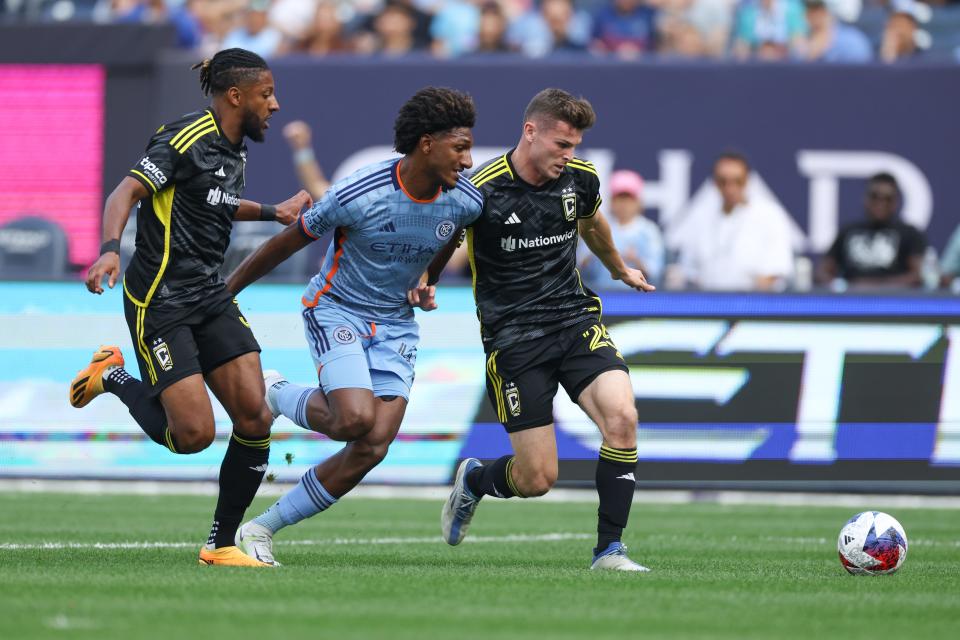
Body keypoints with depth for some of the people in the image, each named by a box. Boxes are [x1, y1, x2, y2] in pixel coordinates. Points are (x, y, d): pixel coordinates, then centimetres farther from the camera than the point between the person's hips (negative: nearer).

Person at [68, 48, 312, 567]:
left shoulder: (233, 151, 13)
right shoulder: (187, 139, -13)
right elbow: (125, 193, -22)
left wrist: (273, 212, 32)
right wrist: (110, 250, -38)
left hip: (211, 295, 8)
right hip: (159, 302, -8)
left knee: (255, 418, -6)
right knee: (193, 435, -14)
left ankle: (222, 544, 5)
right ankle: (114, 379, 14)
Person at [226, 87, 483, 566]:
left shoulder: (465, 203, -9)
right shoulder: (358, 194, -23)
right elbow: (289, 242, -9)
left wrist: (423, 282, 4)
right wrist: (223, 293, -2)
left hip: (395, 325, 5)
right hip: (336, 309, -5)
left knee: (372, 448, -9)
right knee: (355, 419, -27)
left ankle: (260, 530, 4)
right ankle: (278, 396, 6)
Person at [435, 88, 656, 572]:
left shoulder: (580, 179, 0)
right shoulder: (481, 191, -14)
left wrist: (620, 270, 42)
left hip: (575, 319, 4)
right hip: (513, 336, -4)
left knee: (621, 417, -23)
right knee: (537, 479, -6)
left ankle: (609, 550, -11)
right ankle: (473, 481, 30)